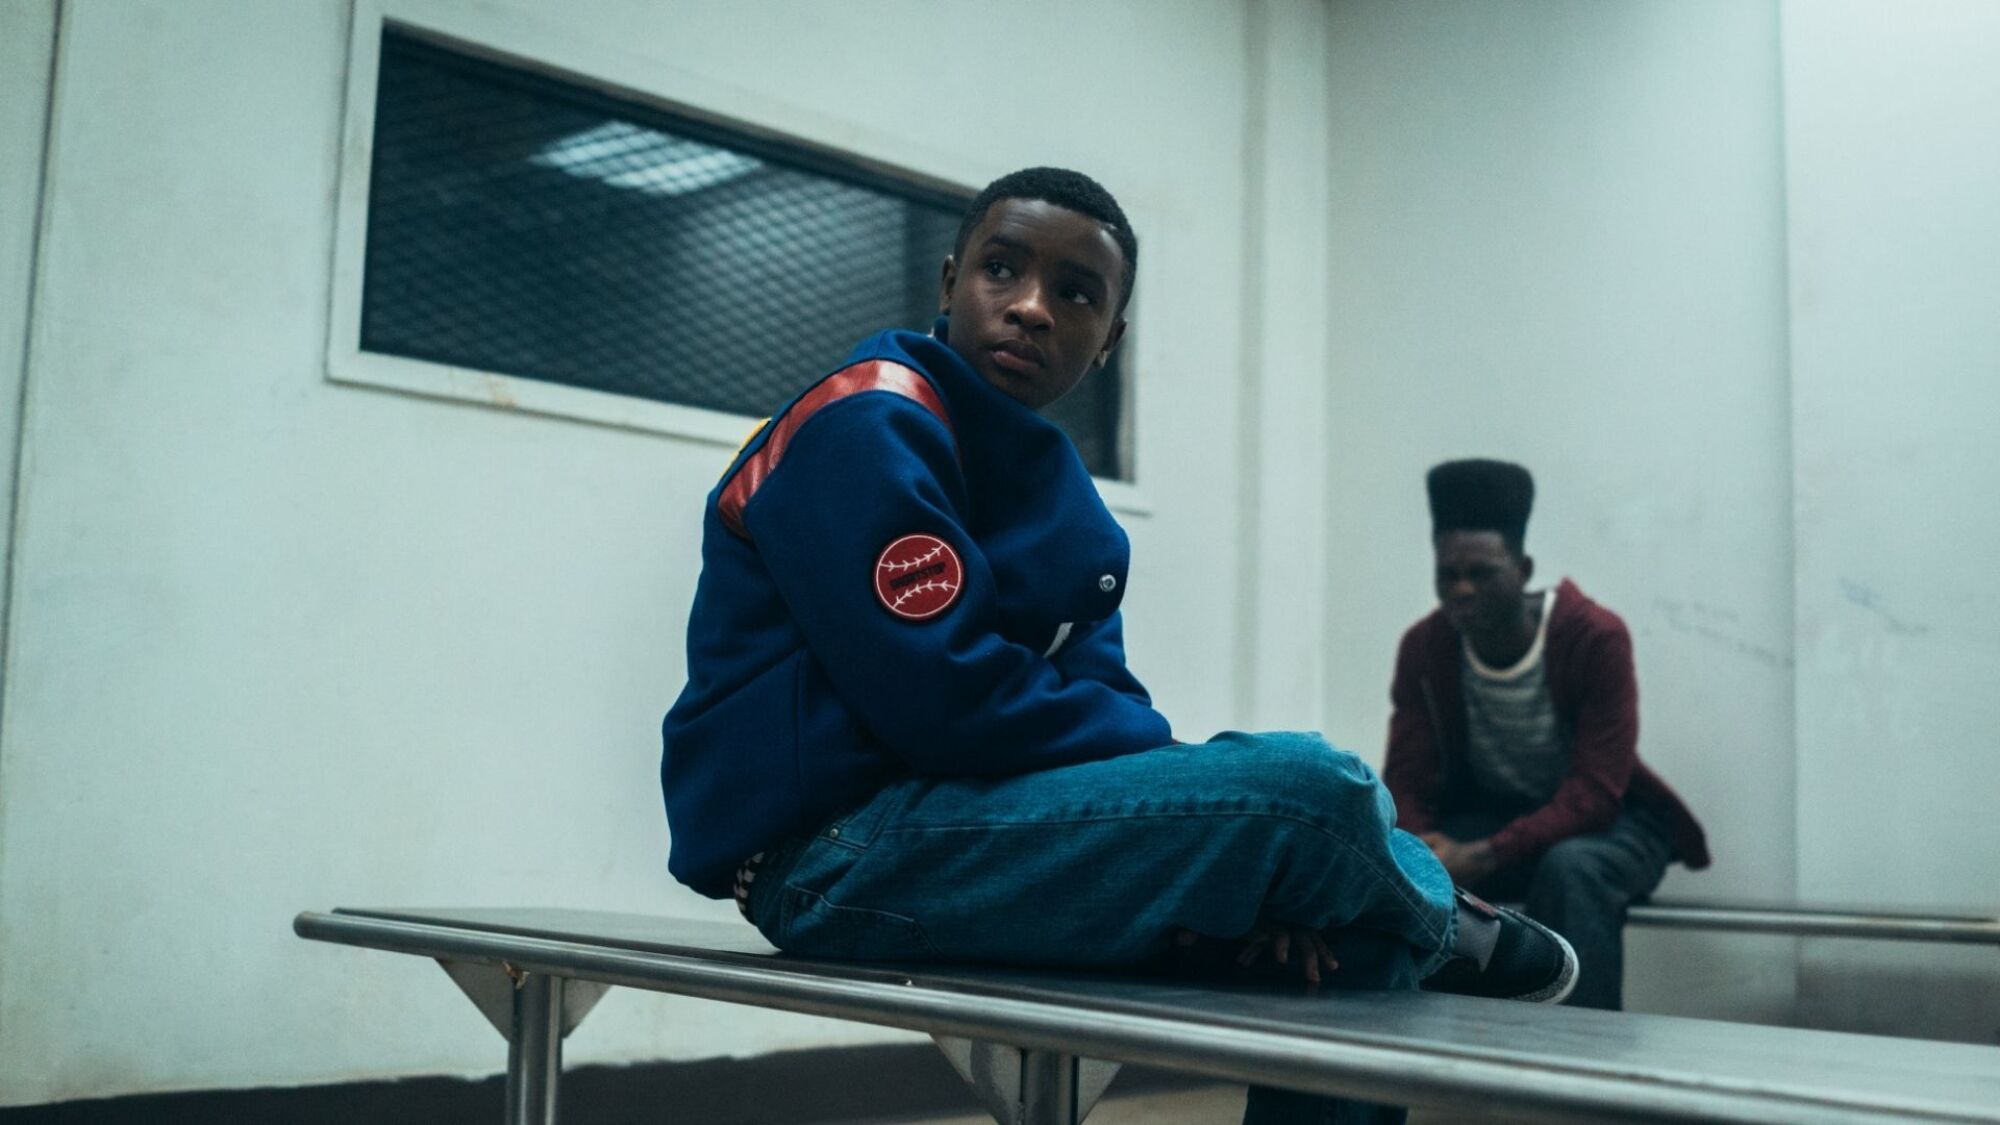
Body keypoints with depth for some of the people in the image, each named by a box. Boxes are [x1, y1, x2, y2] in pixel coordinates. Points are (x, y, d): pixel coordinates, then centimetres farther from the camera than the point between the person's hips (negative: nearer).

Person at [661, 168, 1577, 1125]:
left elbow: (1096, 693, 6)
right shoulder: (864, 426, -13)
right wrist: (1176, 755, -10)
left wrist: (1260, 880, -10)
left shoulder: (1049, 476, 14)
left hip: (969, 813, 9)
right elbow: (946, 699, -22)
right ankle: (1442, 928, 15)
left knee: (1348, 936, 6)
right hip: (838, 850, -9)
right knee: (1304, 789, -18)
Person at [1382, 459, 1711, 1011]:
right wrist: (1420, 845, -36)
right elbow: (1407, 780, -10)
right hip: (1488, 815, 4)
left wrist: (1485, 857, -40)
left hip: (1605, 822, -3)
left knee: (1570, 868, -39)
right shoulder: (1424, 648, -10)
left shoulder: (1596, 637, -22)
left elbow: (1595, 792, -27)